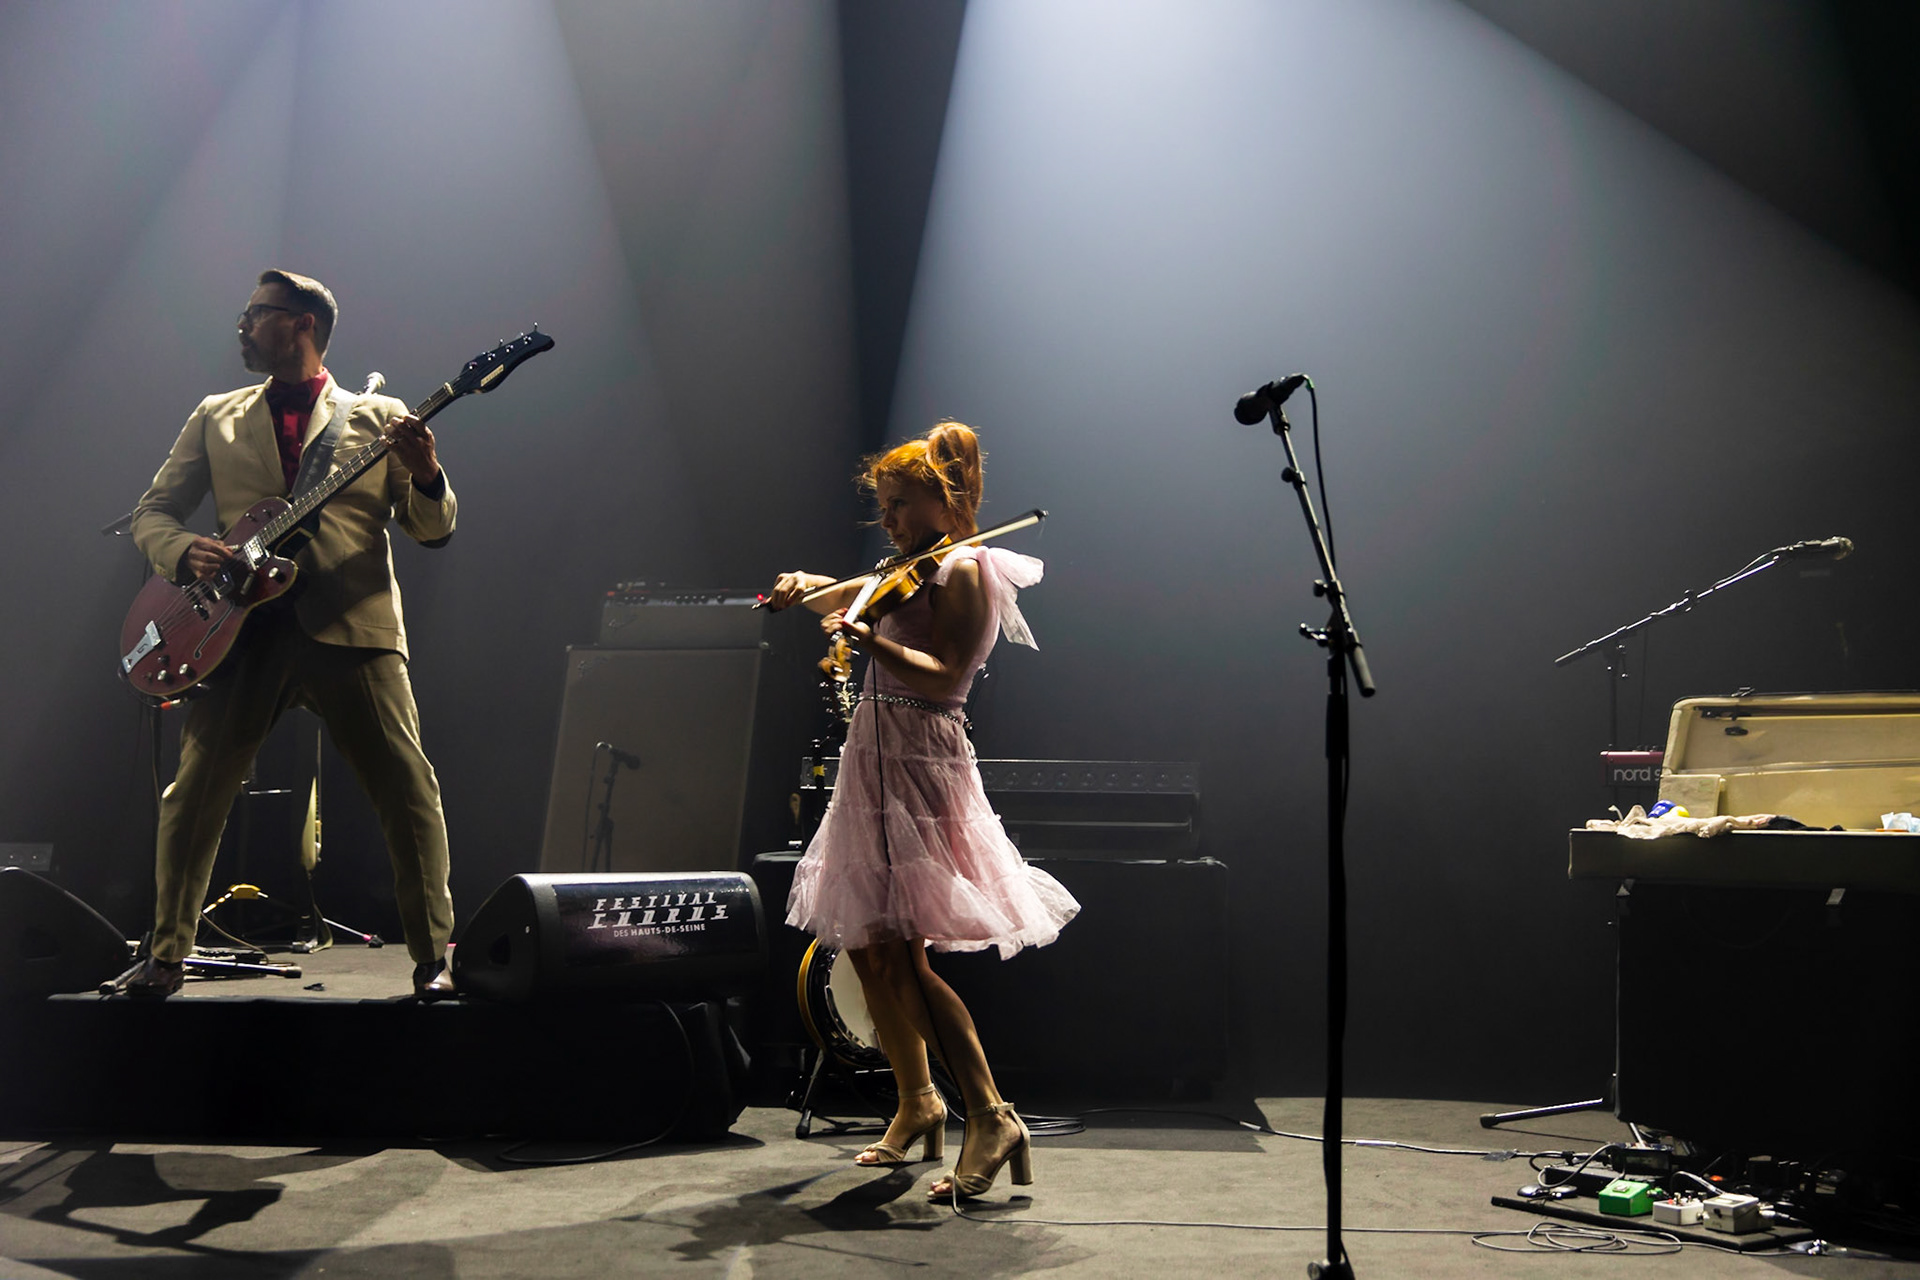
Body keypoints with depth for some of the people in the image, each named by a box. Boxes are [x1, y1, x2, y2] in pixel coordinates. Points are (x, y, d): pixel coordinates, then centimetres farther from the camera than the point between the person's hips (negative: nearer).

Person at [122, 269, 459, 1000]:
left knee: (408, 789, -8)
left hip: (352, 627, -2)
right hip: (244, 626, 2)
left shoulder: (378, 417, 11)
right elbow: (152, 513, 16)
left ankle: (433, 958, 3)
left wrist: (426, 477, -15)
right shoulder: (216, 418, 18)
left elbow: (433, 530, 7)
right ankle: (167, 953, 15)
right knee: (194, 793, -1)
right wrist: (184, 553, -7)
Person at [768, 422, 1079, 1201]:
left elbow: (943, 676, -20)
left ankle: (992, 1119, -12)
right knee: (866, 950, 12)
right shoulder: (912, 575, 18)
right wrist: (810, 588, 8)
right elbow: (854, 601, 30)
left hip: (920, 765, -9)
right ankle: (917, 1104, 25)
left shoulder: (965, 571, -8)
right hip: (874, 764, 9)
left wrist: (872, 642, -35)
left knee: (900, 956, -14)